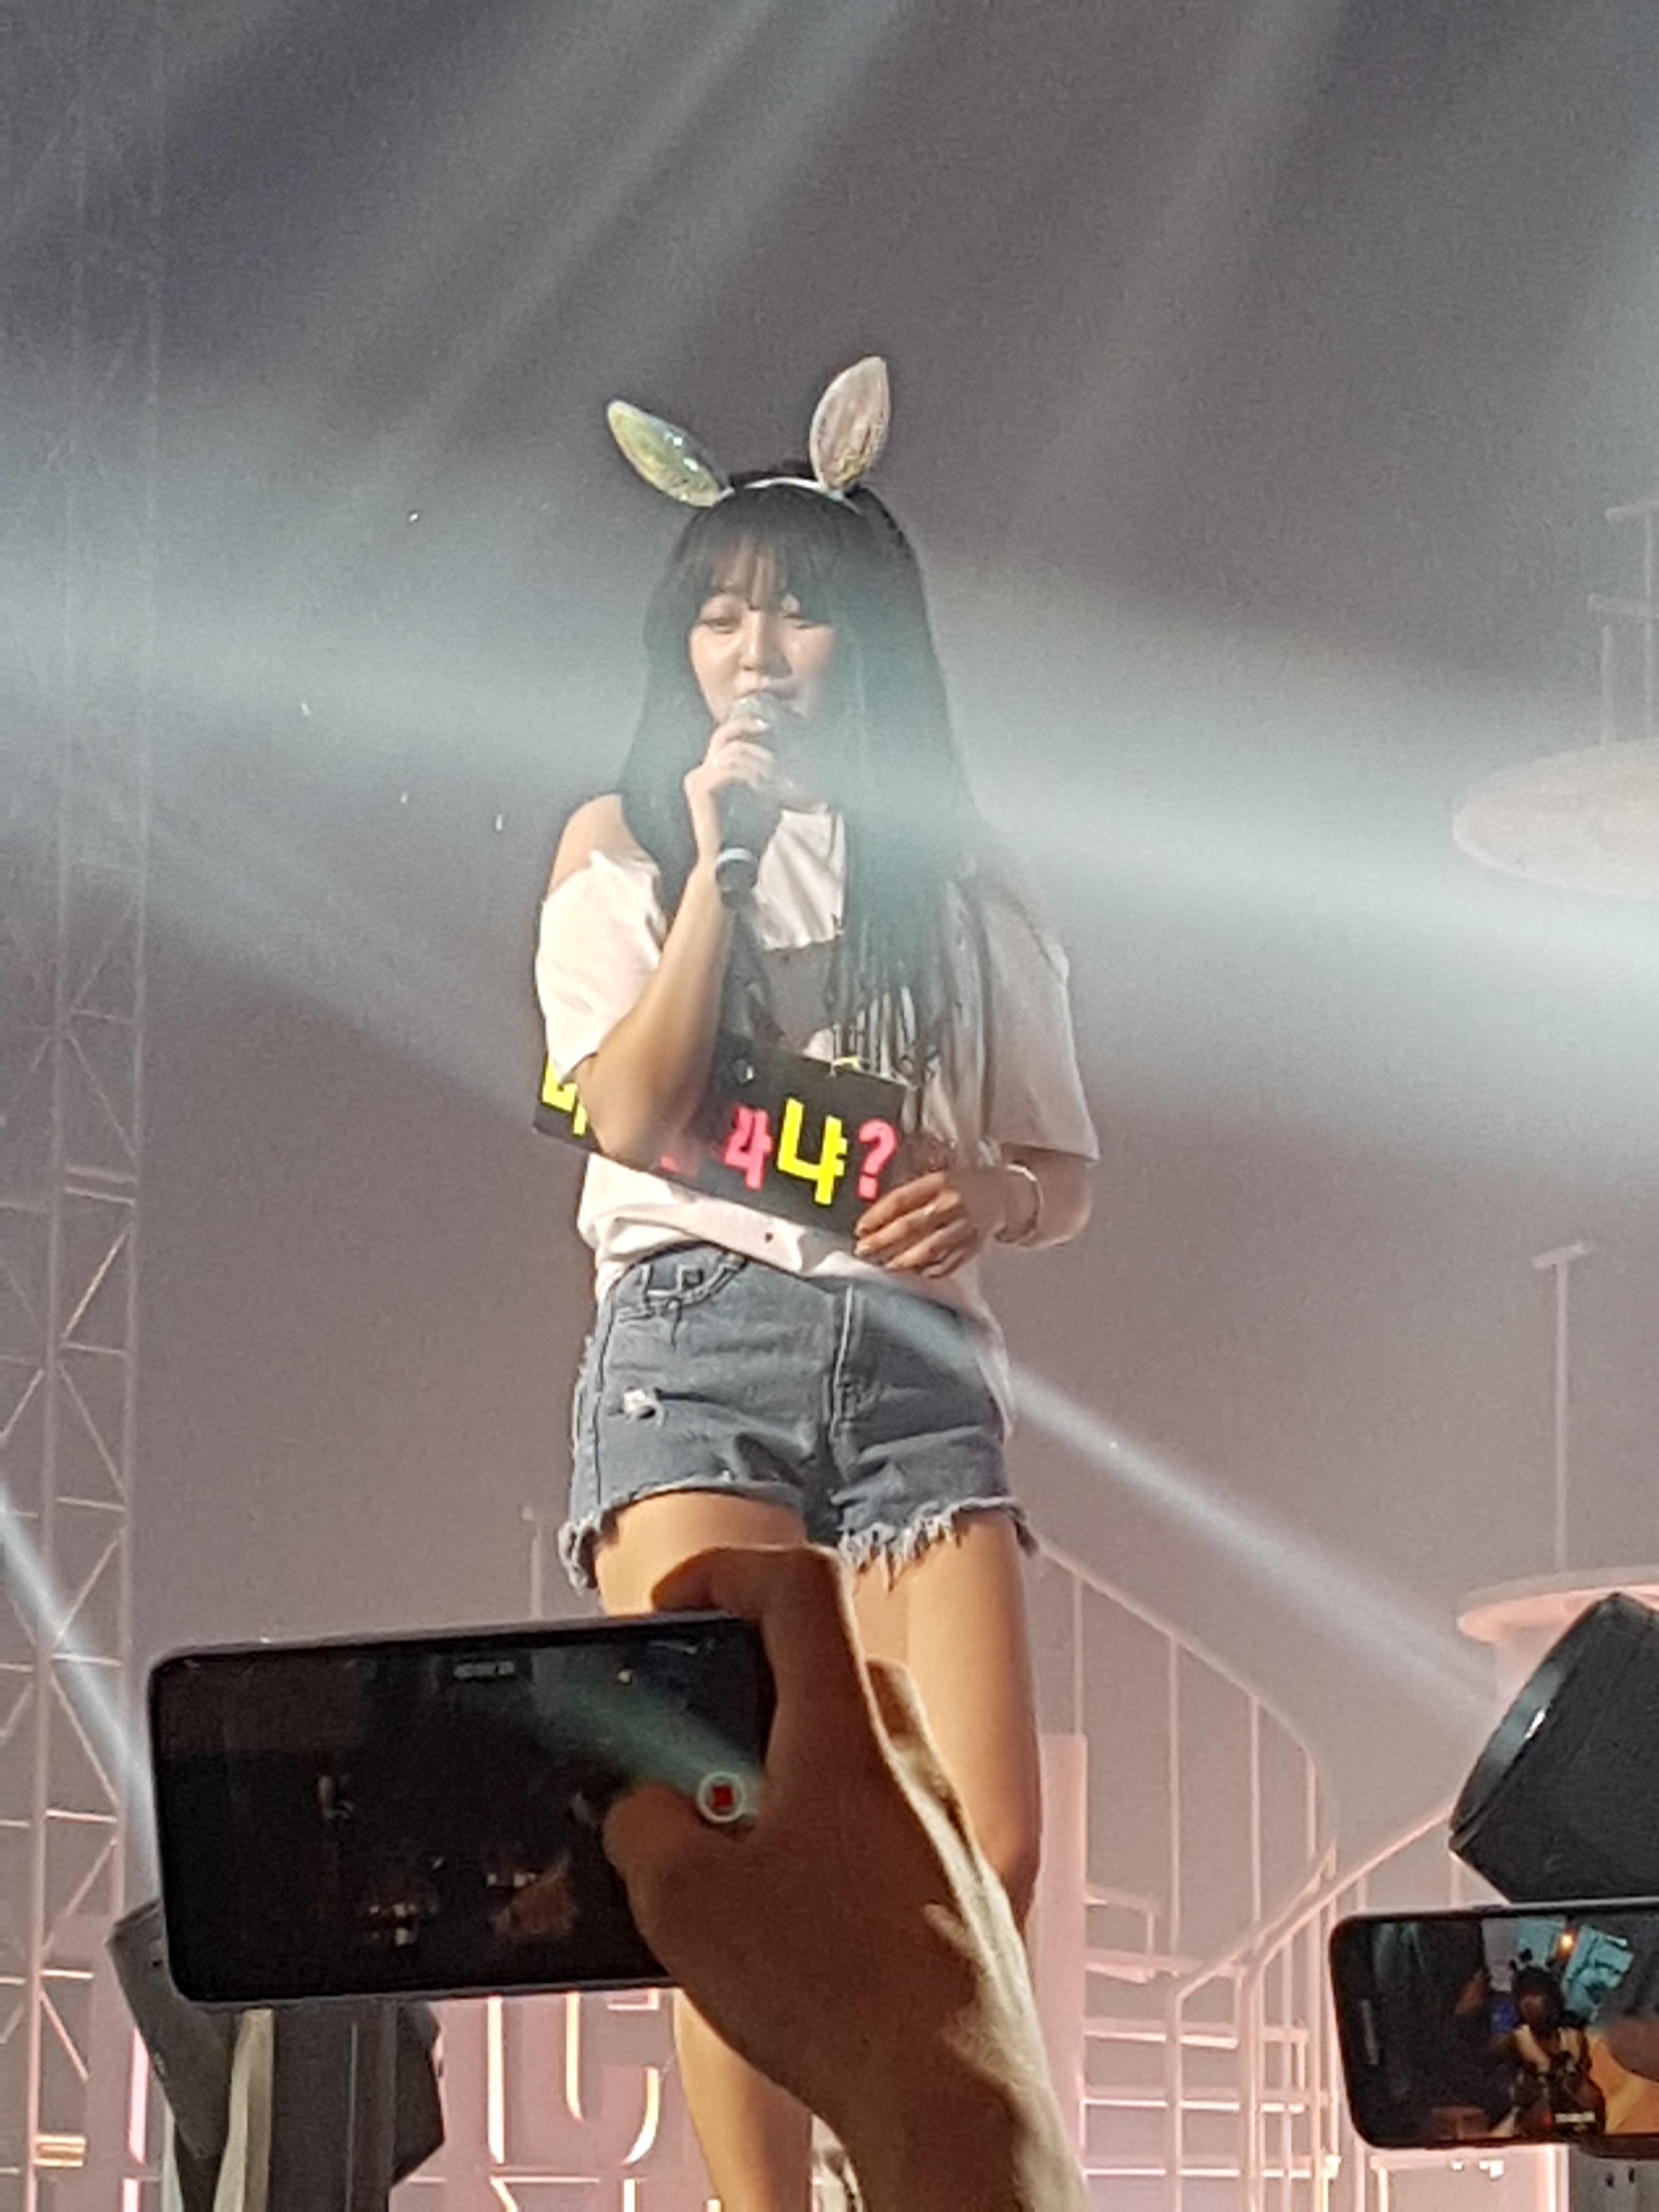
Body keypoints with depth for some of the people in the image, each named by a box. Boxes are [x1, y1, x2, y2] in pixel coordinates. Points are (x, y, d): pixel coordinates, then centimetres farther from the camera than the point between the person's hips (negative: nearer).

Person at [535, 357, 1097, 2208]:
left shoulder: (959, 877, 17)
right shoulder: (623, 840, 13)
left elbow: (1067, 1173, 19)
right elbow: (633, 1115, -2)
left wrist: (989, 1193, -4)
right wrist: (719, 859, -6)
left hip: (916, 1345, 2)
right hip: (699, 1328, -2)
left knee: (985, 1856, -13)